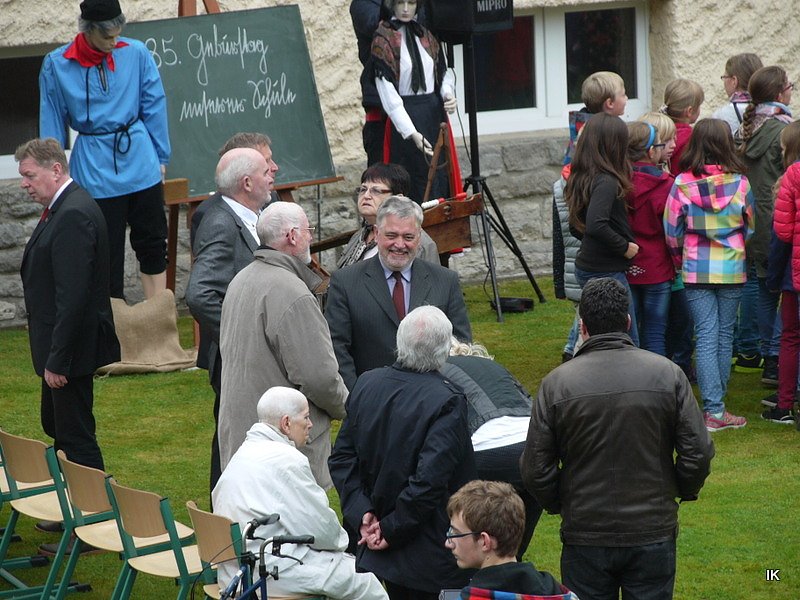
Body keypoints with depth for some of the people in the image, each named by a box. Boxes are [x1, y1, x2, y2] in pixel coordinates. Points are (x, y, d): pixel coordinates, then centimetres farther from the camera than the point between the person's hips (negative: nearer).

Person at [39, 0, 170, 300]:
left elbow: (154, 107, 5)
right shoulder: (56, 65, -4)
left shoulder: (136, 53, -3)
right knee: (107, 254, 4)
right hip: (95, 171, -1)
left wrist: (160, 158, 6)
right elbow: (52, 126, 3)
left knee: (152, 244, 7)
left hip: (141, 164, 1)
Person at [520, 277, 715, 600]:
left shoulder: (556, 383, -9)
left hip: (585, 538, -1)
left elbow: (535, 469, -6)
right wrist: (684, 490, 14)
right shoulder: (667, 374, -7)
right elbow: (699, 452, -6)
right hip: (653, 534, 1)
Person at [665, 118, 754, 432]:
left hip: (696, 270, 0)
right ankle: (717, 402, 18)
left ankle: (713, 409, -4)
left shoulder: (682, 184, -10)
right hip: (732, 270, 0)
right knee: (724, 336, 12)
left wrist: (680, 260, 15)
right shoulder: (739, 182, -8)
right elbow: (750, 226, 4)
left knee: (706, 337, 1)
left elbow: (672, 230, -3)